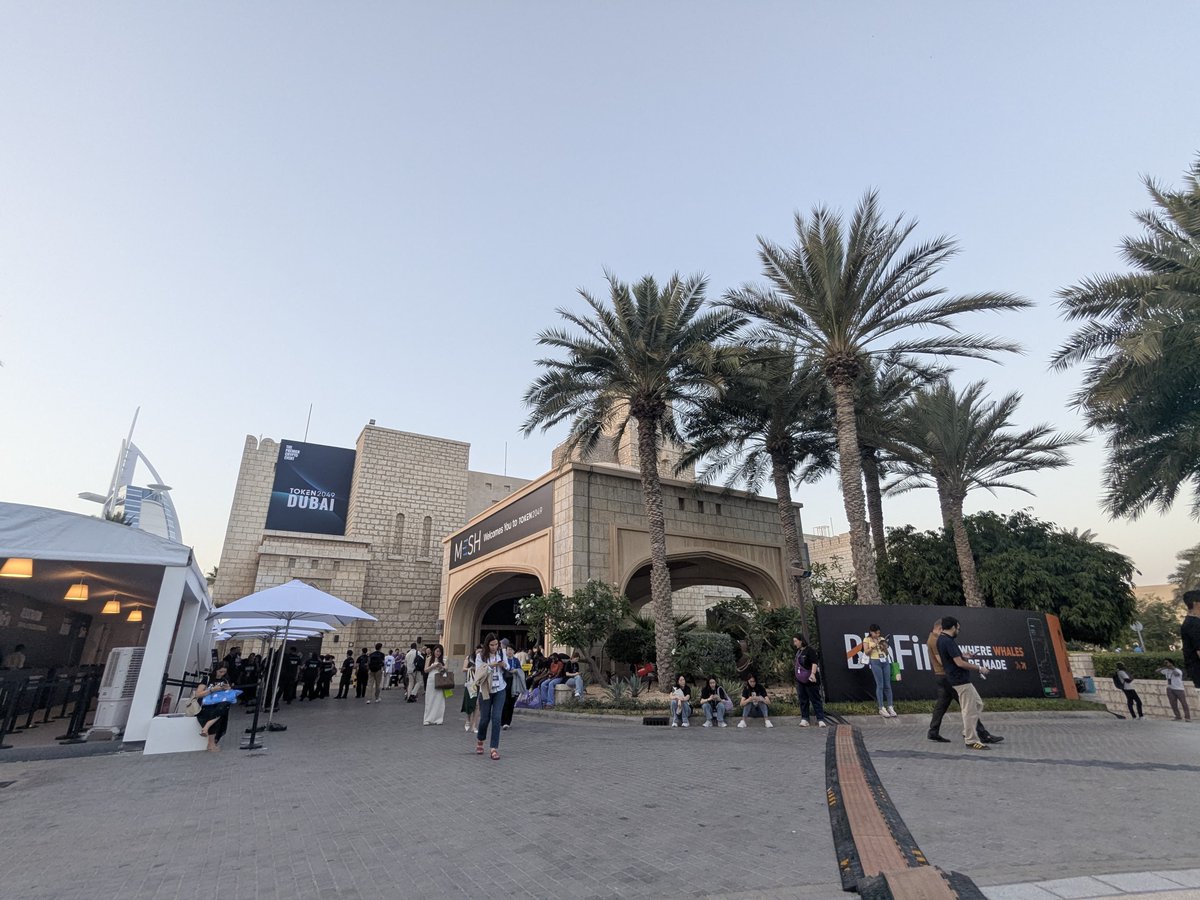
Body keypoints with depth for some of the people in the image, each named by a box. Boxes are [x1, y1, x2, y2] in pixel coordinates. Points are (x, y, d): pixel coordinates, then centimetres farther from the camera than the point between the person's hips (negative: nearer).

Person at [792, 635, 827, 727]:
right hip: (800, 680, 8)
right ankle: (804, 719, 16)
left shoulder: (809, 650, -15)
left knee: (816, 699, -2)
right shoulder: (798, 651, 10)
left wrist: (813, 673, -34)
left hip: (810, 680, -8)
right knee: (803, 700, 10)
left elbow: (814, 663, -24)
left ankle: (820, 720, 0)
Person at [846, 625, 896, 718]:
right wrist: (872, 647, -19)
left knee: (888, 685, 4)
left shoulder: (882, 639, 13)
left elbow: (886, 652, 13)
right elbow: (866, 652, -4)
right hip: (875, 662, -4)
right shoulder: (866, 640, 2)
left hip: (885, 661, 4)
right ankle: (882, 708, -2)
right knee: (880, 685, -6)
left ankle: (890, 707, 9)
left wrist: (885, 647, -6)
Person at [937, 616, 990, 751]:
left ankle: (967, 732, 22)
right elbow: (959, 663, -22)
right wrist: (979, 668, -11)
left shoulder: (942, 639, 11)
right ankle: (971, 741, 3)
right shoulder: (948, 641, -21)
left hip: (961, 679, 10)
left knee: (978, 704, 18)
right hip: (960, 680, -10)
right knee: (969, 710, -4)